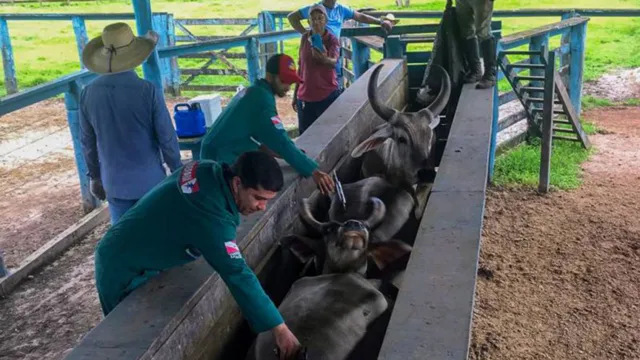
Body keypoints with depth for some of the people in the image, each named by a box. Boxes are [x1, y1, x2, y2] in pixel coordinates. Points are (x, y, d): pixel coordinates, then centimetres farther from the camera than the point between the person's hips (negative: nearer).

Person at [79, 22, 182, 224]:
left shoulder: (89, 93, -6)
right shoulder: (148, 91, -18)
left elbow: (87, 141, 5)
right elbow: (167, 137, -12)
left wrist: (94, 176, 19)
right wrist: (177, 171, 3)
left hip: (114, 182, 3)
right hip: (149, 180, -3)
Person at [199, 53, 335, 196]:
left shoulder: (252, 91, 12)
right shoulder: (262, 99, -19)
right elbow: (281, 141, -27)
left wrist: (263, 148, 5)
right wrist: (314, 171, -29)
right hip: (221, 161, -10)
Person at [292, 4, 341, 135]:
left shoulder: (332, 39, -8)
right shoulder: (305, 38, 4)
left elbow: (333, 62, -27)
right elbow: (300, 66, 11)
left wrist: (324, 59, -51)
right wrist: (295, 94, 12)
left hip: (327, 96, -3)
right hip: (305, 96, 4)